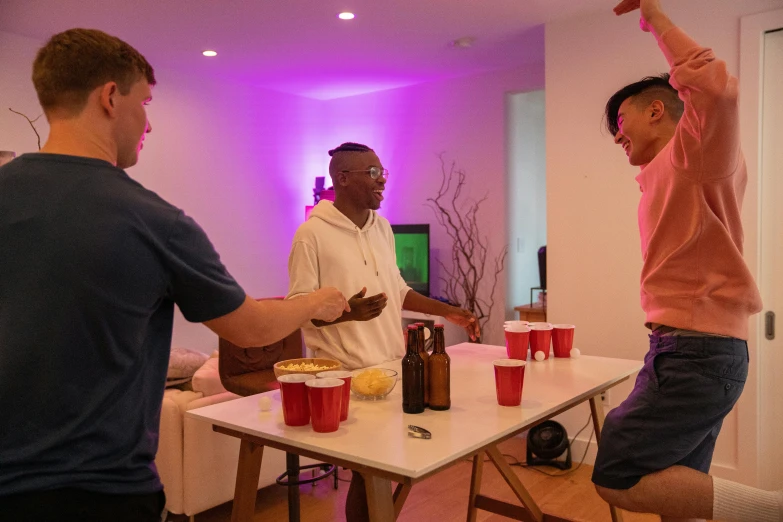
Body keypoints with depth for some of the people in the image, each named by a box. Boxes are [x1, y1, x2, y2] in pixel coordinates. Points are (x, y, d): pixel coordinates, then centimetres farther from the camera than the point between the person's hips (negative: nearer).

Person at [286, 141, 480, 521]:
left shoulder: (382, 227, 10)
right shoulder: (312, 233, -11)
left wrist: (447, 311, 11)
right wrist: (348, 313, -29)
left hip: (393, 365, 6)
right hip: (347, 374, -6)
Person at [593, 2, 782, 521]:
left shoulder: (696, 150, -10)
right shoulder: (668, 174, 19)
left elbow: (717, 88, -30)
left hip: (697, 352, -10)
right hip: (693, 348, 10)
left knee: (618, 479, -11)